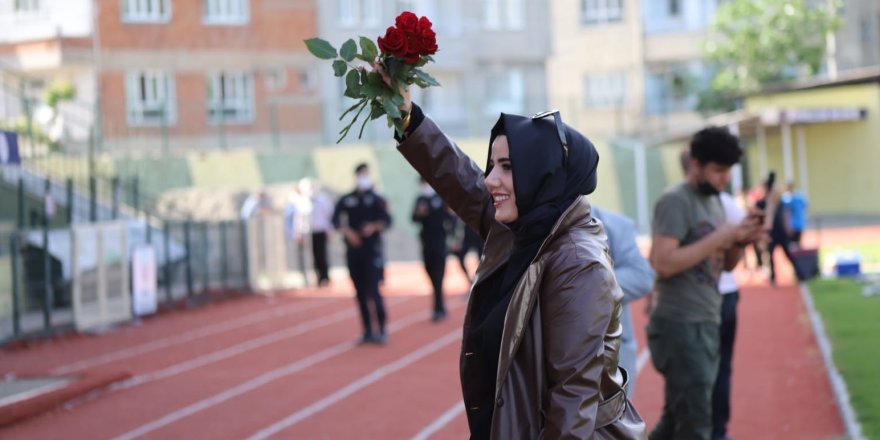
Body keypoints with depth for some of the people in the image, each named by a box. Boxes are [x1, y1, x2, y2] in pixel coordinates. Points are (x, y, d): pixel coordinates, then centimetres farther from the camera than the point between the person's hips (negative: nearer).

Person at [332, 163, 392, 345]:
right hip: (353, 251, 3)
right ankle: (368, 331, 14)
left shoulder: (377, 199, 2)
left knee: (373, 291, -11)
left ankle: (382, 330, -3)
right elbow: (336, 220, -4)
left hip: (372, 250, -3)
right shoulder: (346, 200, 7)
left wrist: (374, 227, -26)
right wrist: (347, 231, -21)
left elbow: (387, 220, -8)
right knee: (360, 293, 6)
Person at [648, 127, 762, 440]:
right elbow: (663, 263, -23)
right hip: (681, 326, -9)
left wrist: (740, 241, -1)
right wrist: (718, 238, -20)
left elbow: (725, 264, 20)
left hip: (706, 324, 9)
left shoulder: (713, 201, 15)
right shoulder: (675, 202, -12)